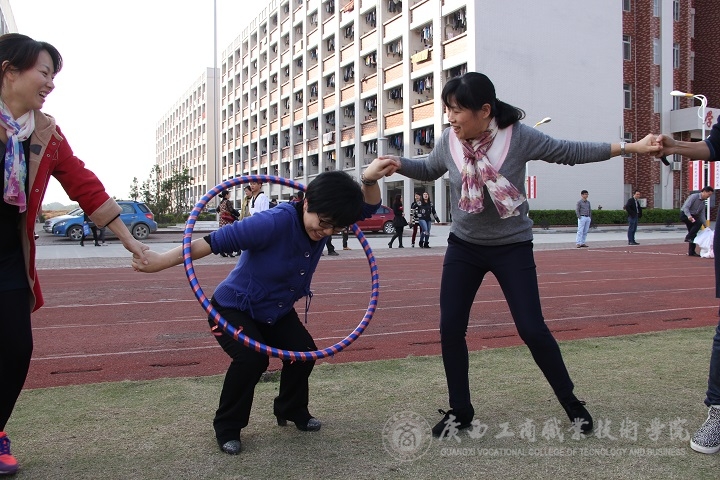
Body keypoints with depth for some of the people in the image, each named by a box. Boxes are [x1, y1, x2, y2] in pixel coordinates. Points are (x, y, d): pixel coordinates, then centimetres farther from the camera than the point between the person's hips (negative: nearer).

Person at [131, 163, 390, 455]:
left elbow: (368, 208, -3)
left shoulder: (324, 222, -13)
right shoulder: (275, 222, -36)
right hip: (234, 308, -7)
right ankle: (227, 428, -3)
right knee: (252, 358, -27)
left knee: (305, 352, -1)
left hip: (278, 311, 7)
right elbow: (216, 241, -35)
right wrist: (162, 261, -37)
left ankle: (292, 410, 28)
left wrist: (370, 181, -26)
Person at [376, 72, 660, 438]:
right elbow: (428, 170, 13)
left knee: (532, 329, -5)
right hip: (463, 247, 3)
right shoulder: (448, 141, -8)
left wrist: (629, 148, -7)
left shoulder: (519, 136, -17)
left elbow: (569, 152, -6)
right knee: (450, 328, -1)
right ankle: (460, 410, 18)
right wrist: (399, 164, -6)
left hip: (512, 247, -3)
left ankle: (572, 404, 19)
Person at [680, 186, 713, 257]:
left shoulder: (703, 202, 12)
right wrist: (689, 215, -39)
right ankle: (688, 237, -21)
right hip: (685, 215, -8)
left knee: (693, 234, 4)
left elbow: (702, 215, 11)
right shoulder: (694, 196, -13)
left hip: (693, 216, 8)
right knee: (698, 223, -30)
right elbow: (686, 207, -23)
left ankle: (691, 252, 8)